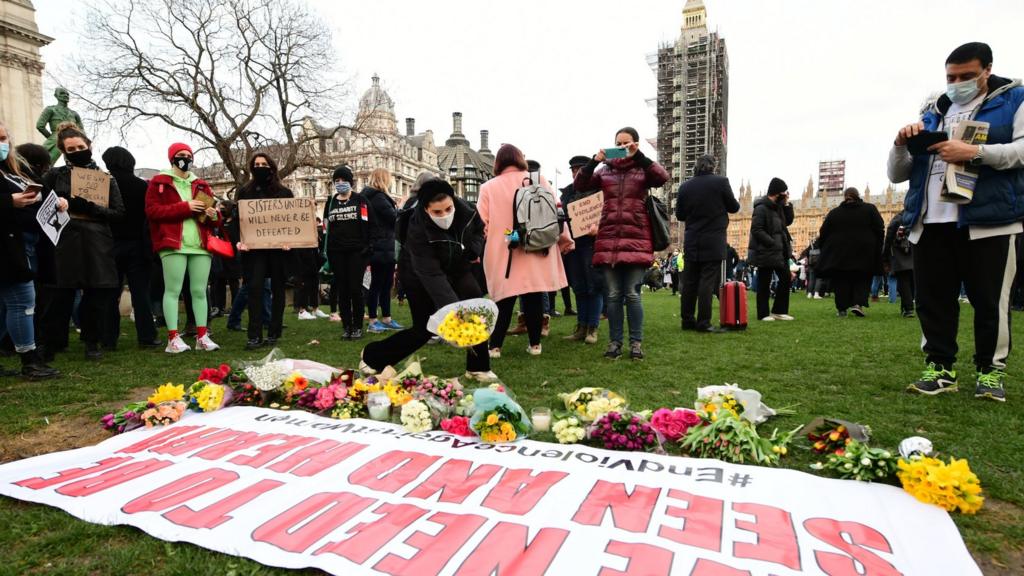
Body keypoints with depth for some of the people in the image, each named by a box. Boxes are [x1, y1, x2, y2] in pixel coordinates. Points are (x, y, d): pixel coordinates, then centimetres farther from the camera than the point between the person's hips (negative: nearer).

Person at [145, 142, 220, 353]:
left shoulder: (201, 185, 21)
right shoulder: (158, 182, 7)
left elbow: (212, 219, 25)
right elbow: (152, 210, -6)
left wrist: (214, 215, 0)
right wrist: (185, 206, -13)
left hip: (201, 245, 4)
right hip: (173, 244, -4)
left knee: (199, 290, 4)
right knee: (173, 290, -5)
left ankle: (202, 336, 6)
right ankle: (173, 338, -4)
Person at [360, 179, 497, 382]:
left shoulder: (465, 209, -22)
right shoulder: (417, 230, -36)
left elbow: (479, 228, 3)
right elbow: (432, 275, -43)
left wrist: (474, 251, -16)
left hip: (455, 267, 5)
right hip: (418, 275, -5)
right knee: (424, 329, -3)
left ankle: (478, 368, -3)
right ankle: (372, 356, 19)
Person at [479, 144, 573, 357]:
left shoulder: (488, 187, 0)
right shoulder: (539, 179, 5)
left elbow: (481, 224, -2)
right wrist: (564, 237, 16)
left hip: (504, 255, -1)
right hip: (537, 254, 1)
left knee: (505, 301, 6)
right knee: (535, 298, 9)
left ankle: (495, 346, 8)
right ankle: (535, 344, 16)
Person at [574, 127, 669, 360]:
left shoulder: (643, 169, 6)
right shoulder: (605, 170, 13)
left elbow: (663, 177, -14)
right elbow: (579, 185, 4)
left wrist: (638, 156, -19)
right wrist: (593, 161, -10)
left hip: (636, 239, -2)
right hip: (609, 238, 3)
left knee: (632, 294, -2)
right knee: (613, 295, 4)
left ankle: (636, 342, 9)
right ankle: (614, 341, 13)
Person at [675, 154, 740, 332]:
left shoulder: (685, 186, 2)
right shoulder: (721, 182, -7)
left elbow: (679, 215, 7)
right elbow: (734, 207, 2)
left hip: (691, 242, 3)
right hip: (713, 242, -3)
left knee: (689, 282, 8)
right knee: (708, 282, -2)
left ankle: (687, 321, 12)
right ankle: (703, 323, -2)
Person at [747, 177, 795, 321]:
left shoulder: (778, 206, 13)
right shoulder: (761, 208, -15)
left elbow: (788, 221, 14)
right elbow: (756, 230, -21)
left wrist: (787, 204, 4)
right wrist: (773, 243, -23)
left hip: (779, 251, 9)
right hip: (765, 252, -9)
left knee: (786, 278, 11)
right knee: (764, 283, 0)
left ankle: (779, 311, 20)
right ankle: (763, 314, 9)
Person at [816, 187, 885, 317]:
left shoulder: (834, 212, 4)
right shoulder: (870, 209, 3)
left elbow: (823, 234, 3)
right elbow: (880, 230, 1)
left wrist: (824, 251, 12)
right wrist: (877, 250, 8)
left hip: (839, 253, 0)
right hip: (864, 253, 0)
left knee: (841, 281, 6)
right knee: (862, 279, 10)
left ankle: (842, 308, 4)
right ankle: (858, 303, -8)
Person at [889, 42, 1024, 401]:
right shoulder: (931, 116, 20)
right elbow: (897, 175, 17)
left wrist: (974, 153, -19)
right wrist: (901, 145, -1)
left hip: (988, 221, -3)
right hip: (930, 223, 4)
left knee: (990, 300, 2)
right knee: (933, 299, 3)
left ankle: (991, 369, 15)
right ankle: (940, 367, 13)